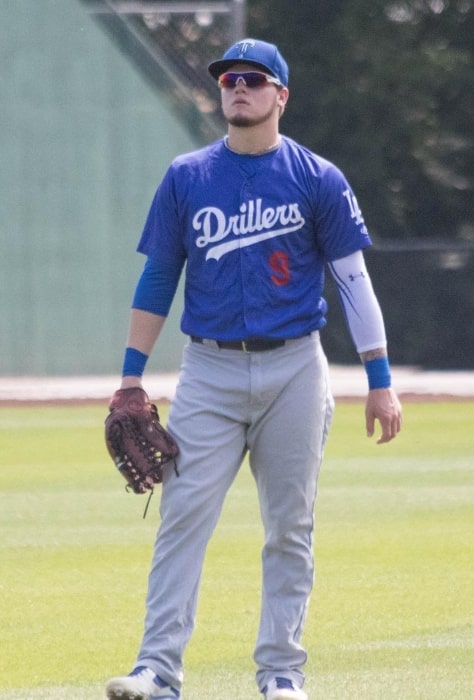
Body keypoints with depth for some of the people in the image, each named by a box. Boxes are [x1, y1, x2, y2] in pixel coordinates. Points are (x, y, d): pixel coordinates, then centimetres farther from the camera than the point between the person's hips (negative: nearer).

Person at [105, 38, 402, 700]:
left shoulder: (318, 179, 2)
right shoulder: (185, 178, 6)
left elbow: (353, 278, 3)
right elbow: (158, 278, 11)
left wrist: (380, 381, -2)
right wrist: (131, 377, 6)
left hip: (294, 371, -1)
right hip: (210, 370, 1)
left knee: (291, 529, 3)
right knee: (183, 516, -10)